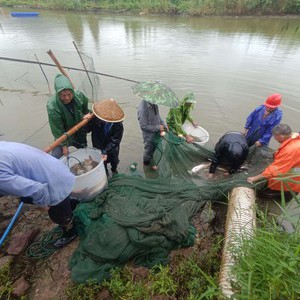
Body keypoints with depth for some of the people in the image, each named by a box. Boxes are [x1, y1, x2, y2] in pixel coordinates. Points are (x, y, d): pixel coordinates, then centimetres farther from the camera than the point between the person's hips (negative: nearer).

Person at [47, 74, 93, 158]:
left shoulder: (79, 96, -22)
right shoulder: (52, 106, -33)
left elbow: (85, 108, 4)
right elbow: (57, 128, -24)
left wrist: (85, 115, -13)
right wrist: (64, 145, -18)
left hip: (80, 132, 4)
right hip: (64, 135, -3)